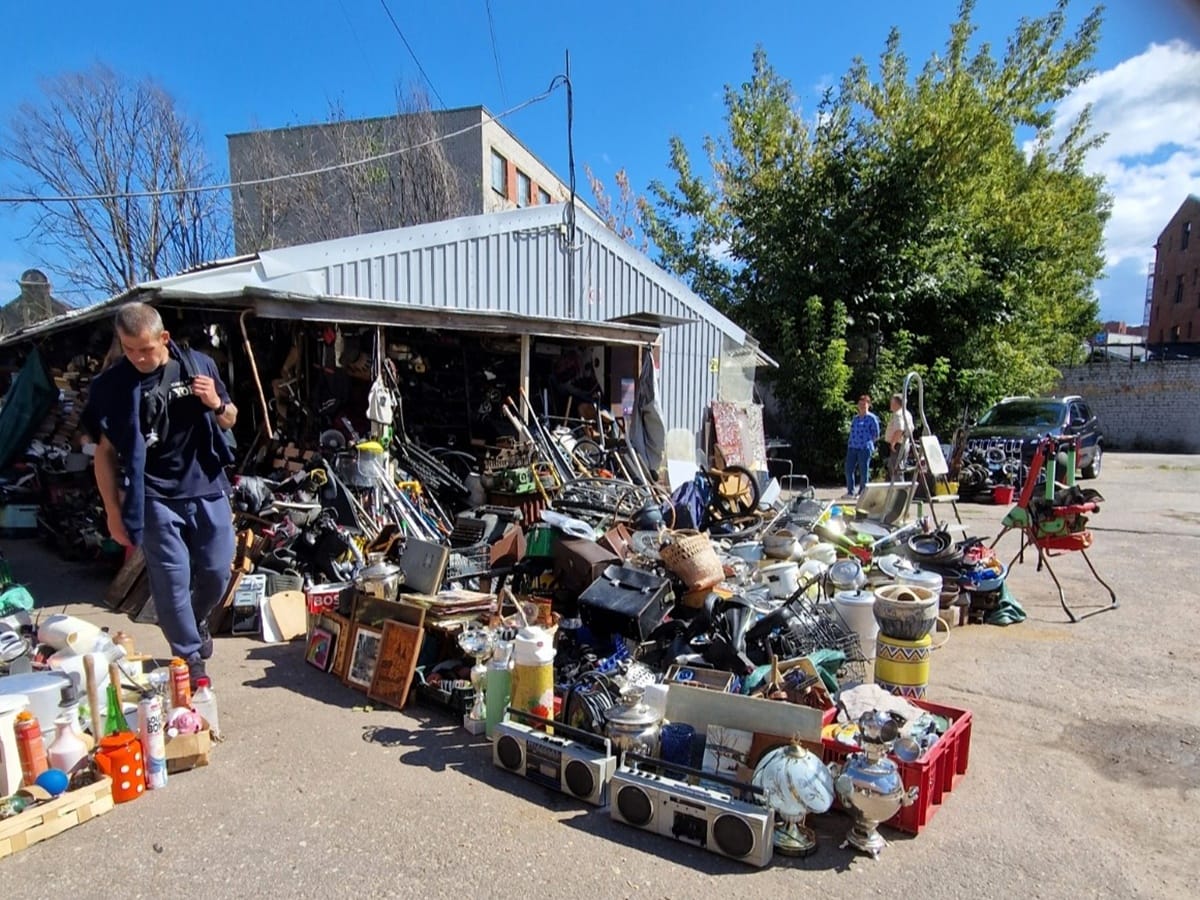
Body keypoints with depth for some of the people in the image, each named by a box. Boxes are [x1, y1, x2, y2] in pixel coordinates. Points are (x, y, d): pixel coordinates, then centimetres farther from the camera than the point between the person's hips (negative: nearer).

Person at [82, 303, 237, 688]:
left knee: (217, 572, 9)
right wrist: (113, 512, -1)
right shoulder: (110, 385, -6)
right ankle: (189, 658, 20)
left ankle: (198, 618, 42)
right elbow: (105, 453, 0)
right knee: (172, 582, 1)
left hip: (207, 489, 2)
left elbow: (230, 422, 12)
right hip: (156, 499, -2)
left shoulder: (200, 365, 0)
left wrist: (217, 404, -12)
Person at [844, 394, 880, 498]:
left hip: (865, 448, -6)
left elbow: (876, 435, 1)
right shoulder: (855, 418, 18)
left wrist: (867, 442, -2)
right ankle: (850, 491, 11)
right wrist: (852, 442, 12)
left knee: (863, 471, -1)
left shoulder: (871, 418, 0)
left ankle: (862, 492, 8)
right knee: (849, 469, 1)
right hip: (852, 447, 6)